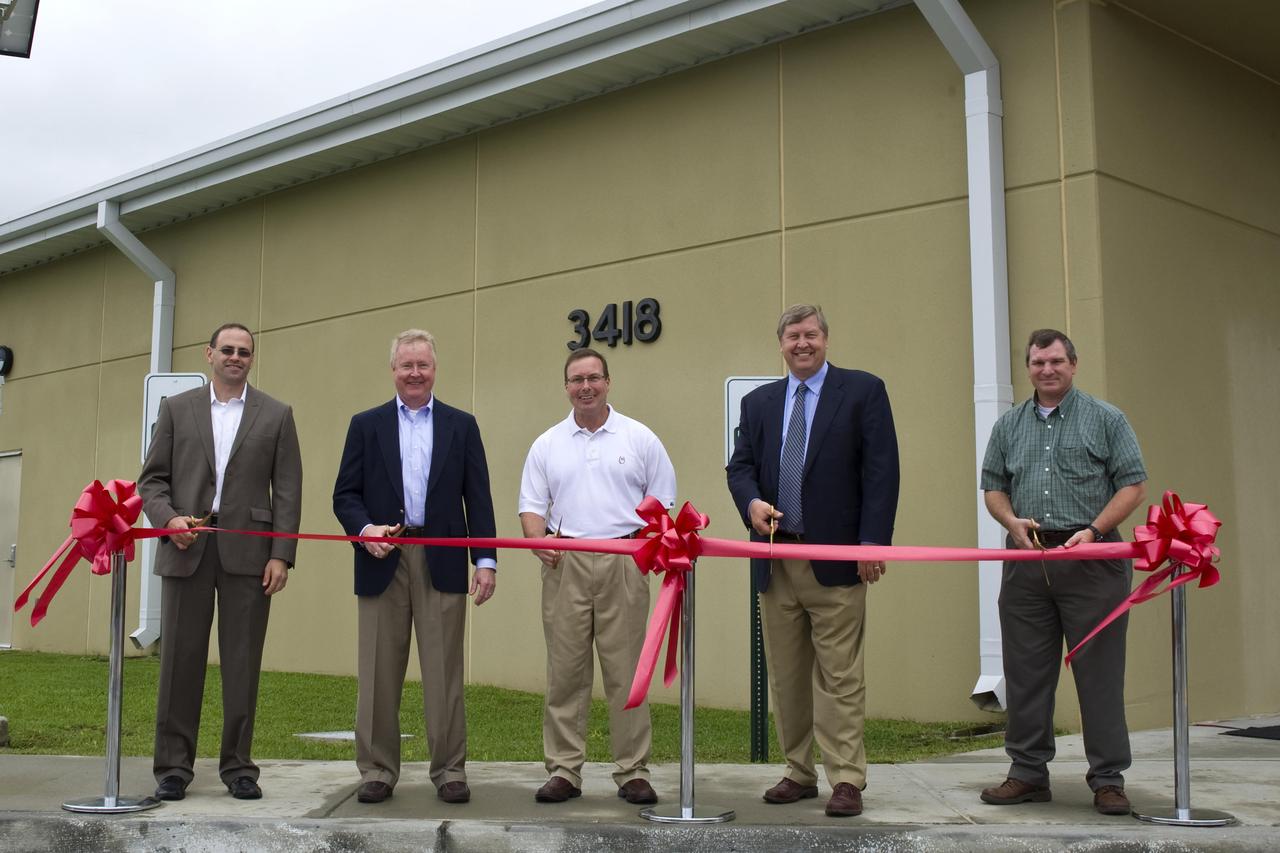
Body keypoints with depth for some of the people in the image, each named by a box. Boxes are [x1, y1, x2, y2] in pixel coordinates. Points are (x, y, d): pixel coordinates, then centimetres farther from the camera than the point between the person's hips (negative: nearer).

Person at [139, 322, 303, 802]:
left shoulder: (276, 415, 8)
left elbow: (287, 491, 4)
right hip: (186, 549, 1)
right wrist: (168, 518, -11)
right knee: (179, 660, 3)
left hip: (247, 551, -1)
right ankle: (173, 768, 13)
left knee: (242, 664, 2)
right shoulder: (176, 409, 11)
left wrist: (282, 555, -5)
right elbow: (152, 478, 9)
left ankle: (238, 767, 12)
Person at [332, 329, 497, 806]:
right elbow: (345, 494, 7)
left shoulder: (461, 426, 10)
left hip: (442, 562, 0)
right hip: (382, 561, 1)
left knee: (444, 673, 2)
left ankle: (449, 771, 10)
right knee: (379, 674, 5)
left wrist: (486, 560, -3)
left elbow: (478, 497, 5)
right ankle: (377, 770, 14)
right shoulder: (366, 425, 10)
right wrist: (364, 529, -14)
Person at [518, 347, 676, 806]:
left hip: (624, 562, -1)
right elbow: (532, 504, 10)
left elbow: (662, 501, 8)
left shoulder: (640, 438, 6)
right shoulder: (547, 445, 11)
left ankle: (633, 772, 7)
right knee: (565, 671, 3)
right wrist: (538, 539, -9)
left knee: (626, 671, 0)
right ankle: (564, 771, 10)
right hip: (564, 565, 2)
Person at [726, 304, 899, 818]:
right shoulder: (758, 403, 15)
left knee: (839, 678, -4)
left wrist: (872, 543, -12)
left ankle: (846, 781, 2)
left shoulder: (863, 391, 1)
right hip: (776, 559, 5)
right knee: (785, 676, 10)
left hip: (835, 558, -5)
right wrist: (752, 502, -10)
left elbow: (881, 471, -5)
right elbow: (740, 465, 13)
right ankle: (799, 773, 21)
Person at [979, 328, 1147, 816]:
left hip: (1091, 561, -3)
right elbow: (992, 486, 18)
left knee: (1100, 673, -2)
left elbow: (1133, 484, 1)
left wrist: (1093, 531, -12)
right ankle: (1028, 774, 15)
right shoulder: (1009, 426, 15)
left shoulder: (1106, 420, 5)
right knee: (1025, 673, 6)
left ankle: (1108, 780, 6)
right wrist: (1013, 521, -3)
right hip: (1026, 561, 4)